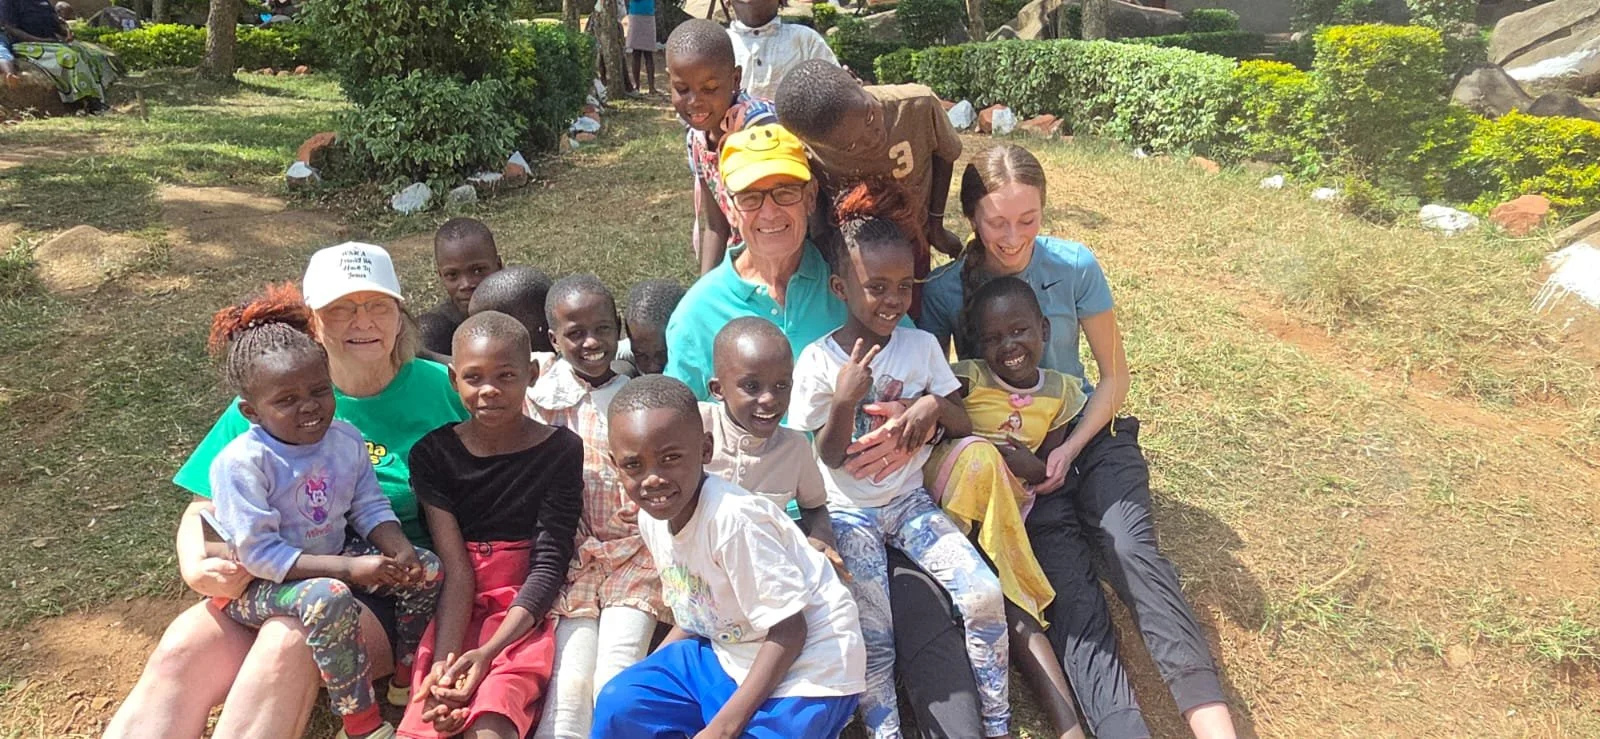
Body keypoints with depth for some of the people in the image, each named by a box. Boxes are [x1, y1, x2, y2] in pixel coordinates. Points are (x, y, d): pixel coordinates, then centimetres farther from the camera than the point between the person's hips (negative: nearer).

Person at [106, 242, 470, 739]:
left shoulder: (439, 389, -1)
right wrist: (198, 569, -11)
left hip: (389, 594, -3)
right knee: (183, 647, -25)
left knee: (290, 641, -32)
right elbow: (203, 511, 11)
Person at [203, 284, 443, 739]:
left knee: (426, 568, -9)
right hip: (259, 583, -6)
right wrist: (350, 568, -31)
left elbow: (369, 508, 2)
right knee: (329, 598, -37)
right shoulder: (240, 463, -25)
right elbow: (260, 554, -26)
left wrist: (400, 550, -20)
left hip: (333, 559, 7)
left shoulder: (346, 440, -6)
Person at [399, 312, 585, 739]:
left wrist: (487, 653, -18)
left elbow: (549, 565, -7)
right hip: (456, 614, 2)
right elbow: (456, 573, -6)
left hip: (526, 616, -2)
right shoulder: (432, 453, 1)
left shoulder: (560, 450, -4)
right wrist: (444, 662, -20)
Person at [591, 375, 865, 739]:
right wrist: (645, 677, 6)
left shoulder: (732, 518, -30)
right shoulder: (652, 519, -4)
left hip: (804, 665, -7)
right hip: (727, 651, 8)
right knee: (619, 704, 1)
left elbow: (788, 631, -24)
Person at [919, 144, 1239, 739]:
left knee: (1133, 548, -26)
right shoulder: (945, 290, -9)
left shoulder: (1076, 266, -6)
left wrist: (1068, 451, -11)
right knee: (1066, 584, -24)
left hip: (1087, 434, 1)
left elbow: (1114, 376, 1)